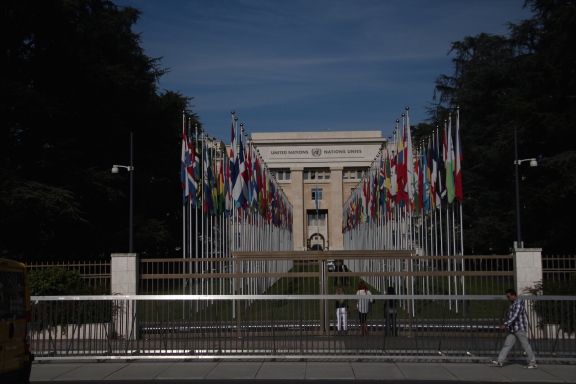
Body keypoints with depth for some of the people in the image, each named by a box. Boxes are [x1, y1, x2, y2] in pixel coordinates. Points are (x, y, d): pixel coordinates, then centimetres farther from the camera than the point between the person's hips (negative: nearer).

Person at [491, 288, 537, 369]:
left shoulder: (518, 304, -14)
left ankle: (533, 363, 6)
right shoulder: (513, 304, 17)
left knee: (526, 346, -2)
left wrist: (505, 325, -28)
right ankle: (500, 361, -3)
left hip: (520, 329, -9)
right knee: (507, 344, 1)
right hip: (512, 329, 9)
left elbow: (514, 317, -23)